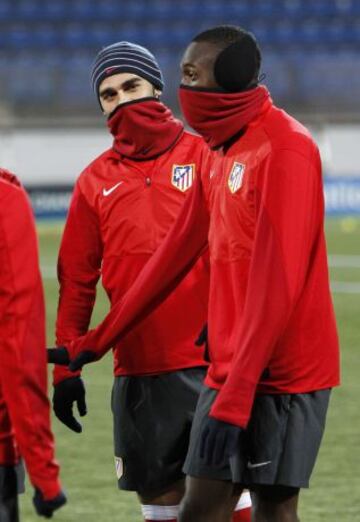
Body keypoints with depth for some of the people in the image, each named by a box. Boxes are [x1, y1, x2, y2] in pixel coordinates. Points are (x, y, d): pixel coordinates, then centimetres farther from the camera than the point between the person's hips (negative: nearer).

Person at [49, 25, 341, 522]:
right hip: (227, 371, 9)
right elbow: (175, 254, 21)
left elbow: (278, 284, -21)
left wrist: (234, 399, -24)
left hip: (281, 373, -9)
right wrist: (97, 342, 23)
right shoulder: (220, 154, 14)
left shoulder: (285, 149, -15)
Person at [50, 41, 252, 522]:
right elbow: (76, 280, 11)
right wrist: (67, 367, 7)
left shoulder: (204, 157, 1)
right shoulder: (95, 181, 9)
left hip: (209, 359, -3)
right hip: (137, 370, 3)